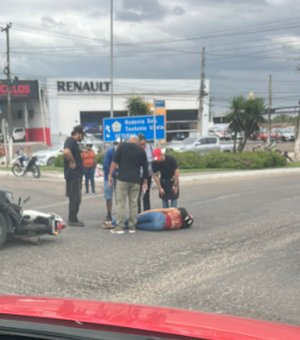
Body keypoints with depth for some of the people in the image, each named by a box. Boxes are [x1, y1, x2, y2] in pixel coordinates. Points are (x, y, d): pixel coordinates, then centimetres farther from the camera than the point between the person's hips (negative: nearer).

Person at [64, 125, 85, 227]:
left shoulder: (73, 142, 17)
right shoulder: (70, 141, -15)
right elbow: (66, 152, -35)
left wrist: (81, 150, 19)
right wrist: (73, 162, -24)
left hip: (76, 175, 11)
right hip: (73, 174, -11)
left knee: (76, 198, 14)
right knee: (75, 198, -6)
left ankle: (73, 219, 21)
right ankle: (72, 220, -1)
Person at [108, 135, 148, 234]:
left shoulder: (122, 146, 5)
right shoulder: (141, 151, 12)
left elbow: (114, 162, -3)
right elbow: (145, 168, 13)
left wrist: (110, 175, 1)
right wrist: (145, 182, 20)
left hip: (122, 179, -2)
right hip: (135, 180, 2)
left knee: (121, 203, -2)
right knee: (133, 204, 7)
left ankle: (120, 227, -5)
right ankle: (132, 226, 9)